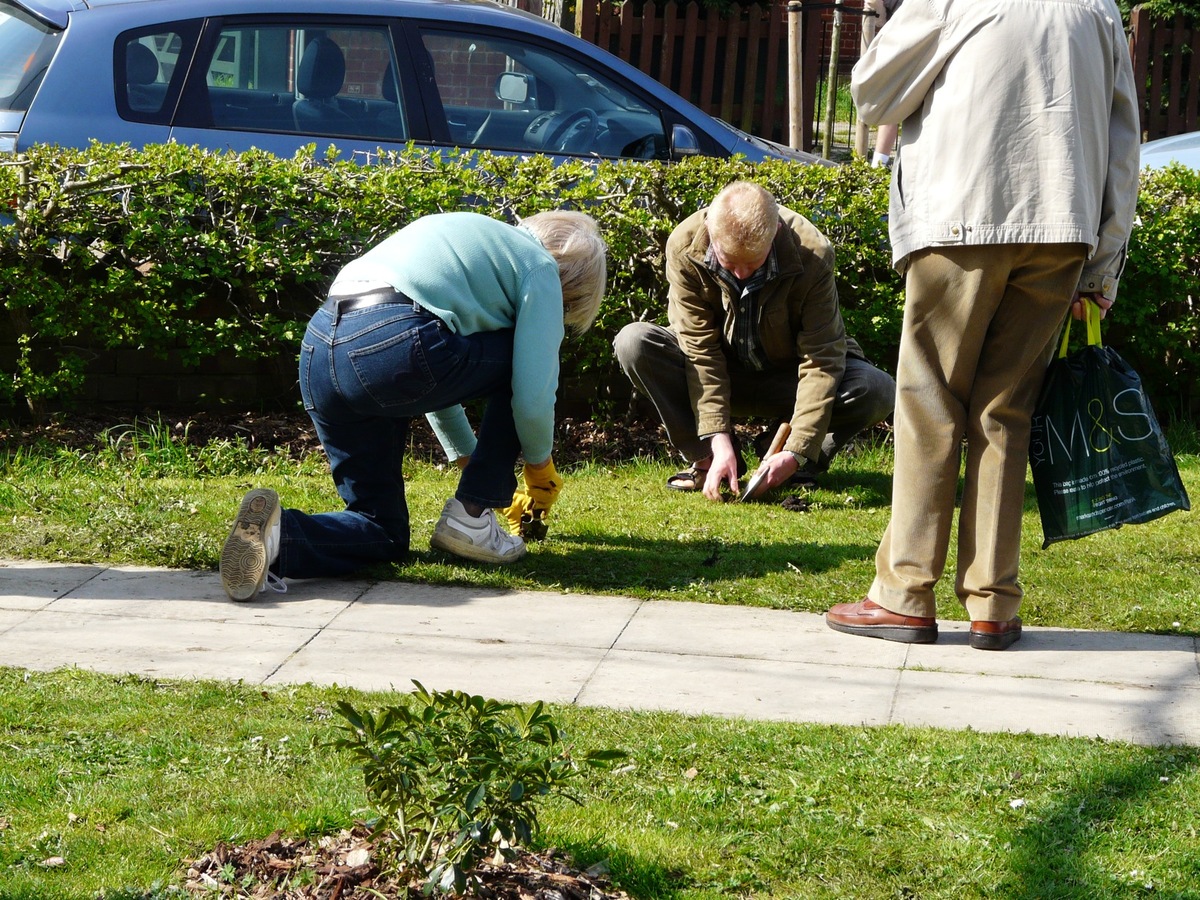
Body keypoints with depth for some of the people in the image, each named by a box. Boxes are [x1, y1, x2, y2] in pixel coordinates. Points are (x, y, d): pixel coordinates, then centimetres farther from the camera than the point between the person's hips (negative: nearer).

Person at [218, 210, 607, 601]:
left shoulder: (475, 235, 36)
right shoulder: (539, 265, 12)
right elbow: (533, 395, 3)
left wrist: (471, 458, 49)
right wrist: (540, 466, 23)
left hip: (316, 353, 8)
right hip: (393, 347, -8)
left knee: (385, 536, 18)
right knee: (522, 360, 20)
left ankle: (276, 536, -11)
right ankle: (470, 519, 17)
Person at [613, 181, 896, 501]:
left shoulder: (812, 255, -28)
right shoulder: (684, 247, -24)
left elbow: (820, 360, -27)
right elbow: (699, 349, -23)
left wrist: (796, 453, -34)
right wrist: (719, 438, -31)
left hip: (789, 373, -1)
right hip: (721, 371, 1)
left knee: (878, 391, -30)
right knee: (634, 343, -26)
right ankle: (708, 461, -14)